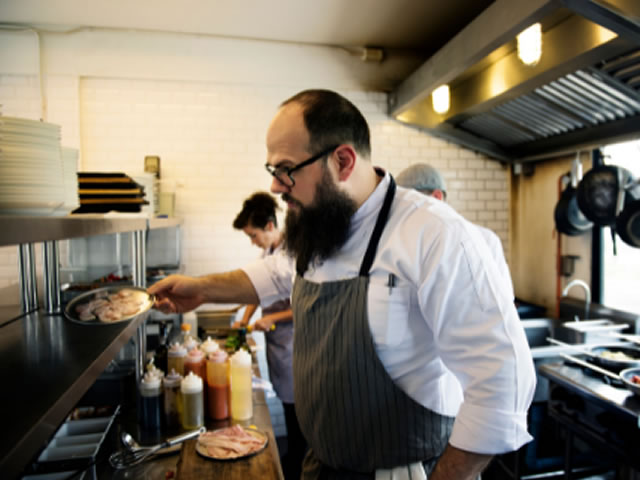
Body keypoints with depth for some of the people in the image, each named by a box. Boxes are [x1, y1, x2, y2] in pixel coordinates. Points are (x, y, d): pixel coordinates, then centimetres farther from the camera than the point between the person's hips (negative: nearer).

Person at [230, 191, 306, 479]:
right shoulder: (267, 252, 5)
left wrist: (272, 319, -16)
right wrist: (245, 320, 9)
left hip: (291, 342, -8)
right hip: (275, 339, 8)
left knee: (295, 409, 6)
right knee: (286, 401, 20)